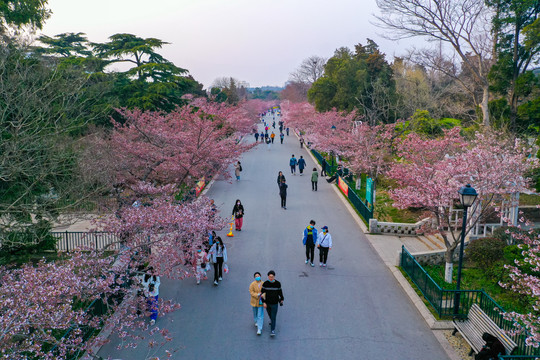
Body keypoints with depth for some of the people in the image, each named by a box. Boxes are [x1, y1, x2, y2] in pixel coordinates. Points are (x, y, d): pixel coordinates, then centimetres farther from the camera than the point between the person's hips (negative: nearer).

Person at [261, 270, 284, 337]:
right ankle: (272, 321, 53)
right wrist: (263, 302, -10)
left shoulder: (278, 283, -10)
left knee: (273, 317, -4)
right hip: (267, 303, 2)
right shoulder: (265, 284, -11)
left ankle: (272, 330, 3)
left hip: (274, 303, -2)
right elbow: (262, 293, -6)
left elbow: (280, 291, 6)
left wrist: (281, 299, 16)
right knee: (270, 314, 22)